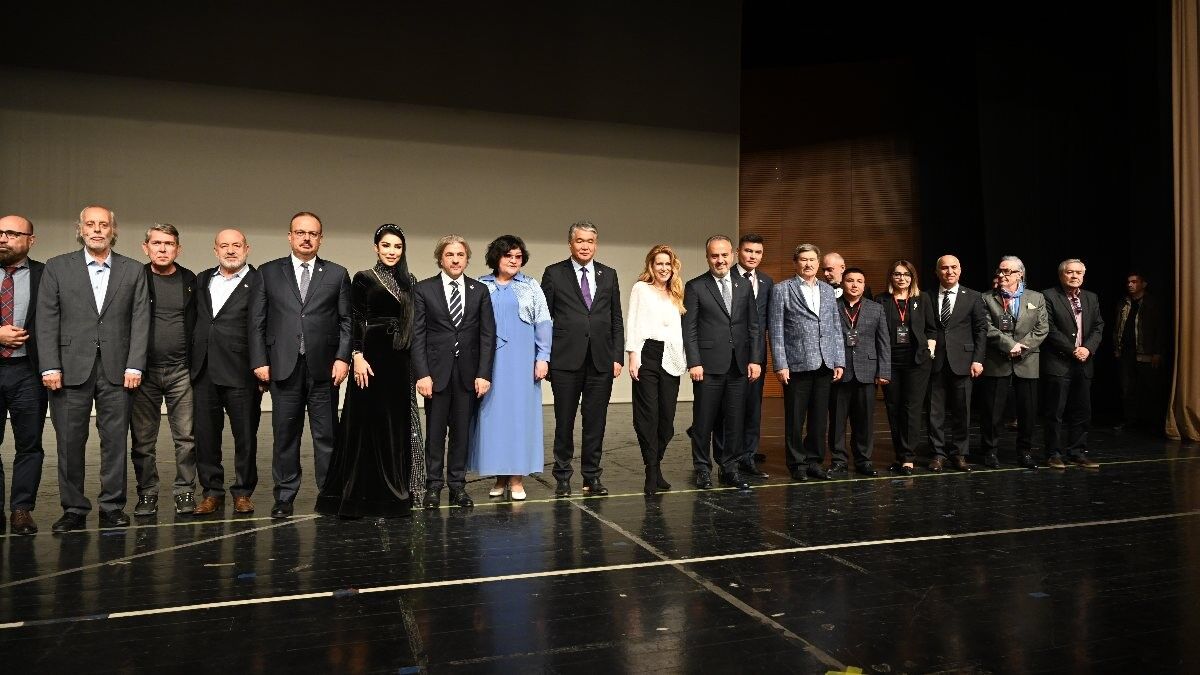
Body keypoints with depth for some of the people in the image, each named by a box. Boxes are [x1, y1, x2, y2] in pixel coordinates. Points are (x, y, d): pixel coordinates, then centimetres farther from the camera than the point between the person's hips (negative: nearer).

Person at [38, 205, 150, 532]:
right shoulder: (57, 267, 7)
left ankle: (112, 507, 13)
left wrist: (134, 366, -5)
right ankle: (73, 508, 16)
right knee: (70, 443, 5)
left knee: (115, 441, 4)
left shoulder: (133, 270, 8)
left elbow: (140, 320, 3)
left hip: (117, 370, 0)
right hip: (71, 368, 0)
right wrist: (50, 367, -6)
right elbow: (47, 321, 2)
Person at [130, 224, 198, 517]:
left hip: (181, 371, 1)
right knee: (143, 440, 6)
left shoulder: (190, 281, 6)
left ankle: (185, 493, 11)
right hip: (143, 371, 0)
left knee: (186, 437, 1)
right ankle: (147, 495, 17)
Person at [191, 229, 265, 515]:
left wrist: (261, 366, -18)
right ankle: (212, 492, 22)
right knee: (205, 435, 10)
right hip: (204, 373, 5)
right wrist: (190, 366, 9)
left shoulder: (258, 282, -4)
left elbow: (259, 328, -11)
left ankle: (243, 492, 19)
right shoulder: (202, 280, 15)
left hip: (240, 374, -5)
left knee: (245, 436, 5)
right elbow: (194, 322, 16)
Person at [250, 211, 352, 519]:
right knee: (285, 435, 6)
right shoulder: (268, 272, 9)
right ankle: (284, 498, 16)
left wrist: (343, 357, -6)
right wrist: (259, 360, 0)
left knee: (327, 435, 3)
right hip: (283, 367, 1)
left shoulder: (337, 274, 8)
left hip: (324, 367, 0)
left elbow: (347, 320, 5)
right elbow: (257, 321, 7)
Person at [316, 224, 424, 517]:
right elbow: (355, 321, -6)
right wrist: (358, 356, -17)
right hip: (372, 356, -5)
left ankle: (393, 494, 18)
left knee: (398, 425, 8)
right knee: (368, 422, -2)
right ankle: (363, 494, 7)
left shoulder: (409, 282, 13)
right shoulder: (363, 279, -1)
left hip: (401, 361, 5)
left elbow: (412, 325, 14)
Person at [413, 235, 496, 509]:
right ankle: (433, 486, 16)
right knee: (435, 431, 5)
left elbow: (488, 334, 3)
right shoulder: (423, 289, 1)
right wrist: (422, 374, -10)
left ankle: (457, 485, 16)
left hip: (468, 373, 2)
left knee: (462, 431, 7)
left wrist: (484, 373, -5)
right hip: (436, 371, -1)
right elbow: (417, 335, -2)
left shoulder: (480, 291, 6)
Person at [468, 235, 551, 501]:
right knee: (492, 413, 2)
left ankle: (517, 477, 6)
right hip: (489, 360, 1)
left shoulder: (531, 286, 8)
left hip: (521, 360, -1)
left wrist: (543, 357, -5)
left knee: (520, 412, -1)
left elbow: (544, 323, 4)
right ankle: (499, 476, 12)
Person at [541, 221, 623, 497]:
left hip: (601, 361, 3)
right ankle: (562, 477, 18)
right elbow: (544, 318, 1)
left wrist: (617, 356, 4)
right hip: (566, 361, -2)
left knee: (596, 422, 7)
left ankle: (592, 477, 18)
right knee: (564, 422, 5)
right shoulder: (554, 273, 2)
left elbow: (616, 319, 11)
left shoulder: (609, 275, 11)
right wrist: (543, 357, -4)